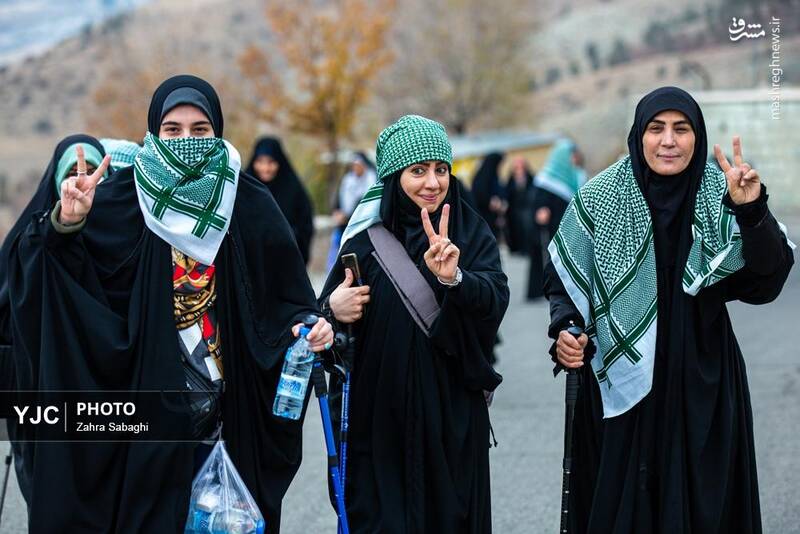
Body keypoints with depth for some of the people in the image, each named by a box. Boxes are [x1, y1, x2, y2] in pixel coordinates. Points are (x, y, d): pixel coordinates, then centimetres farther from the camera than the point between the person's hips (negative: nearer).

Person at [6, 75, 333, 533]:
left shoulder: (249, 204, 0)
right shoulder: (124, 199, -3)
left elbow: (286, 294, 5)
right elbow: (49, 270, -9)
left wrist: (308, 324, -15)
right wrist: (66, 222, -28)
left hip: (232, 404, 1)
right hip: (151, 404, -1)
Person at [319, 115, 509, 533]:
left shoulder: (472, 234, 1)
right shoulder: (366, 236, 2)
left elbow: (495, 301, -15)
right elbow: (329, 305, 5)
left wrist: (454, 278, -34)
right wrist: (333, 310, -18)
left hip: (450, 413, 0)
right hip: (378, 414, 0)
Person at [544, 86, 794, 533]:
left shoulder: (722, 196, -4)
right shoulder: (599, 198, -6)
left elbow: (769, 278, -13)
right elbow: (563, 278, 4)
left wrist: (752, 211, -28)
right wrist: (564, 330, -13)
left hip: (701, 378, 1)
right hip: (619, 378, -1)